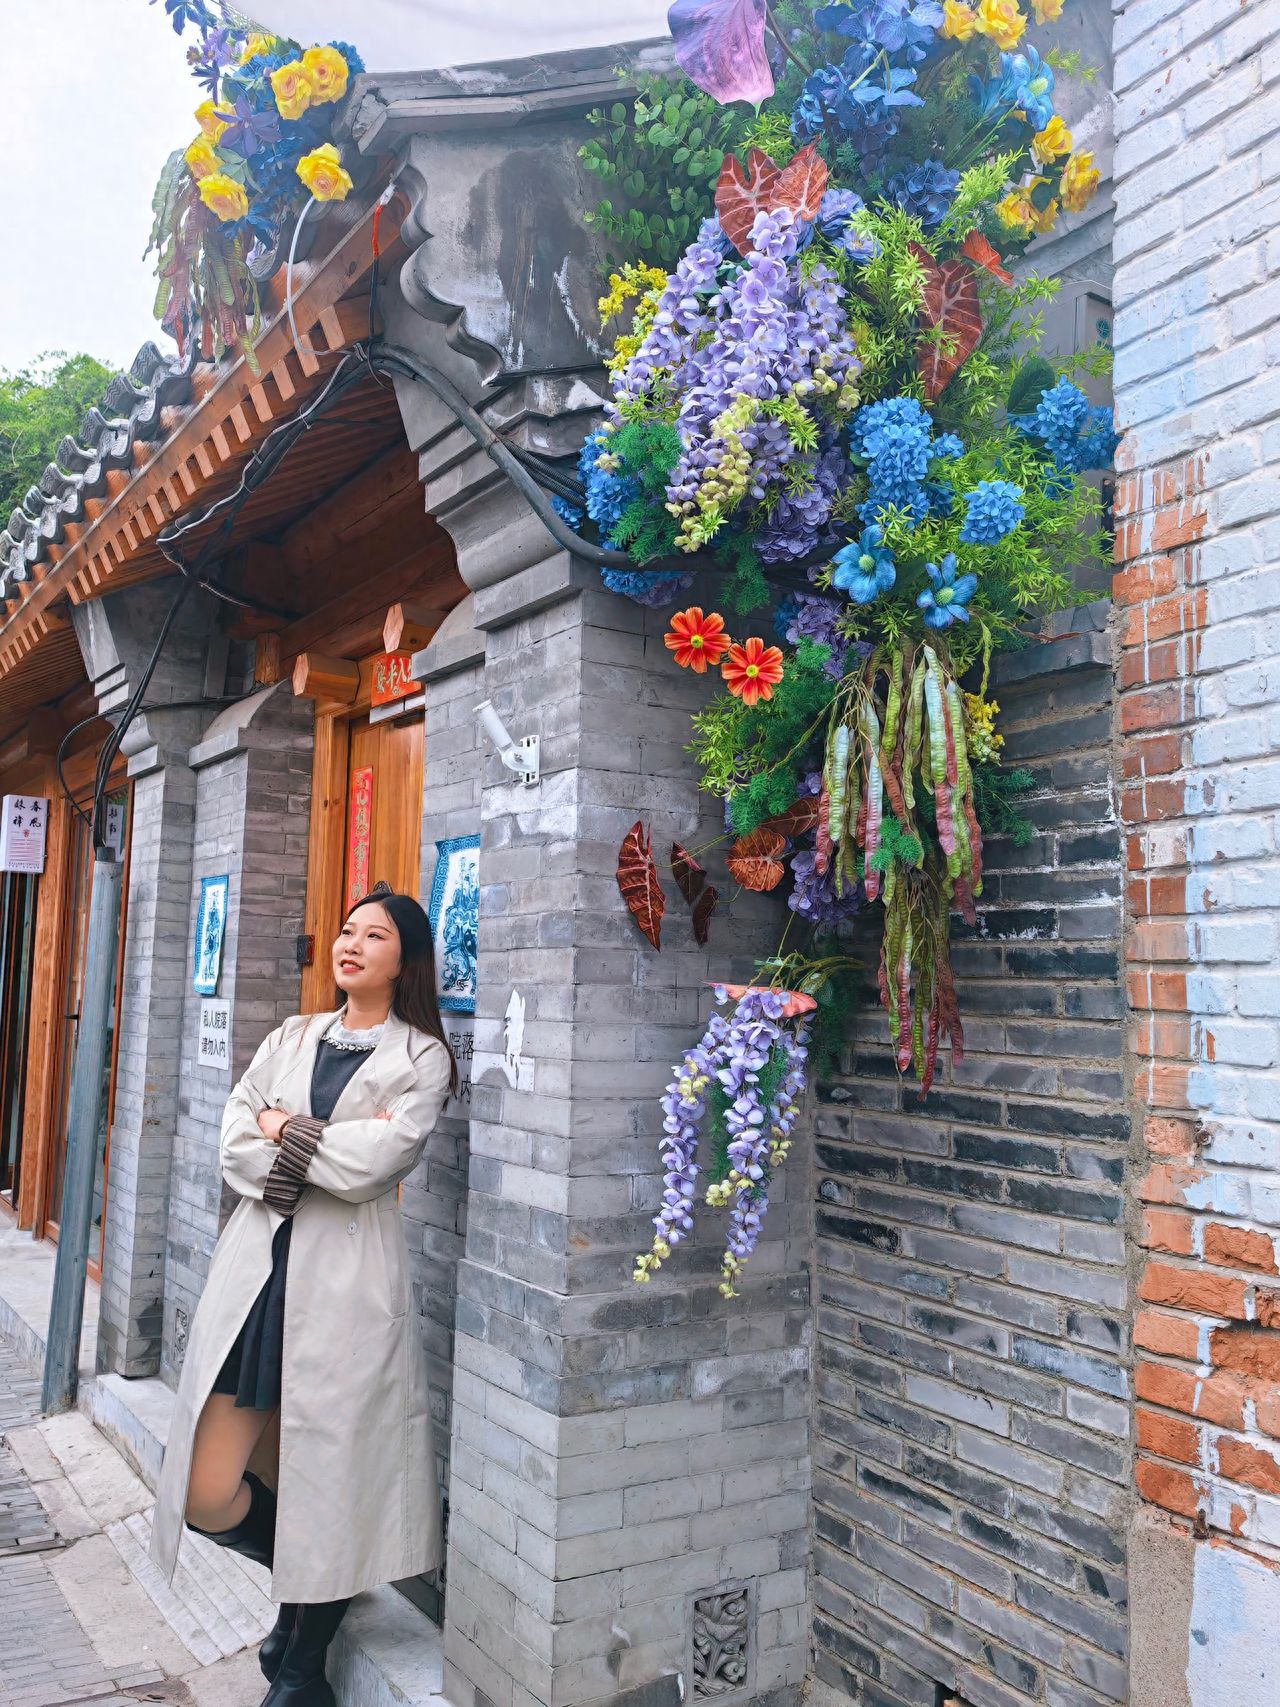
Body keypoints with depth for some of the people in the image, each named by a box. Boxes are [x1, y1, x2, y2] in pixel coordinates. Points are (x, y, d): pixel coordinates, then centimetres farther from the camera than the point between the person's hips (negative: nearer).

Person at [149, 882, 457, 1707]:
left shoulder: (421, 1057, 0)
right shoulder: (292, 1038, 13)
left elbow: (371, 1164, -14)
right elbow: (236, 1145, 2)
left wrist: (286, 1129, -2)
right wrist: (333, 1148, -10)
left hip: (349, 1276, -4)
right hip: (259, 1260, 4)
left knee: (330, 1475, 4)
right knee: (208, 1492, 3)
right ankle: (302, 1577, 34)